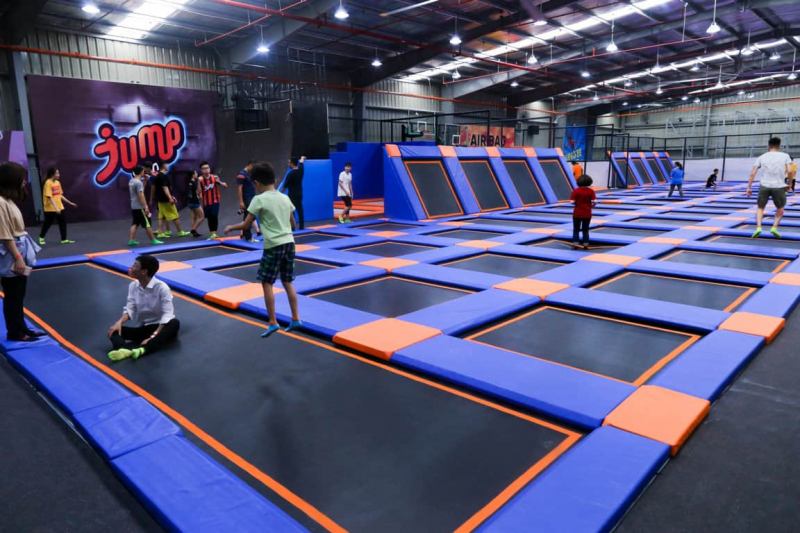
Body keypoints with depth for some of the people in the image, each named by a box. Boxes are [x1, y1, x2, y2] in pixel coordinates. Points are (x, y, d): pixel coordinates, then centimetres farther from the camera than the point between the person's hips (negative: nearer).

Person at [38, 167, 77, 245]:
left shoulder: (58, 182, 7)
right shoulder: (48, 183, -16)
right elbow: (49, 197, -21)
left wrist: (70, 203, 13)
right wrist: (56, 208, -28)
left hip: (60, 207, 7)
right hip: (50, 208, -7)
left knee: (63, 222, 5)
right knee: (48, 223, 6)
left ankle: (64, 239, 10)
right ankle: (41, 237, 26)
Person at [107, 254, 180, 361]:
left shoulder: (161, 287, -15)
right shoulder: (133, 286, 3)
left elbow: (167, 314, -21)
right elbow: (130, 309, -3)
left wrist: (154, 336, -32)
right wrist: (119, 322, -25)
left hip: (161, 328, -5)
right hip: (144, 328, 5)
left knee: (175, 323, -37)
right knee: (114, 330, -14)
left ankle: (142, 349, -57)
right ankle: (126, 350, -48)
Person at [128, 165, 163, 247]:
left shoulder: (131, 181, 13)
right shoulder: (139, 182, -17)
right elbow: (141, 195, -21)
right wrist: (145, 207, -22)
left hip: (134, 206, 9)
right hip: (140, 207, -9)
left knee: (134, 224, 10)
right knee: (147, 224, -3)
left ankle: (131, 240, 7)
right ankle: (153, 240, 3)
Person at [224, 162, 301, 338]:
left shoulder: (259, 199, -7)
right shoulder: (285, 198, 10)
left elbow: (245, 225, -4)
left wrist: (230, 228, 14)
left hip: (273, 246, -6)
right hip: (289, 242, 6)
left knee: (267, 283, 4)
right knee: (288, 282, 14)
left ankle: (272, 322, 4)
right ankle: (295, 319, 16)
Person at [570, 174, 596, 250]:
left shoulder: (576, 191, -10)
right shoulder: (591, 191, -6)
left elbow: (572, 202, -16)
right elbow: (594, 201, -14)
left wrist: (577, 203, 4)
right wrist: (591, 206, 6)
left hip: (577, 213, -2)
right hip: (587, 214, 2)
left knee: (576, 229, 11)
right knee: (585, 230, 13)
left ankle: (575, 243, 7)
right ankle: (586, 244, 14)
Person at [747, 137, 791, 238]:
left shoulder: (762, 157, 9)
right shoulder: (785, 156, 6)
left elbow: (752, 173, 2)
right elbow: (789, 171, -6)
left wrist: (749, 187, 6)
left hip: (764, 186, 1)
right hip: (779, 186, 0)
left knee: (760, 208, 14)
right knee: (780, 208, 22)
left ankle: (758, 227, -7)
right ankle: (774, 227, 9)